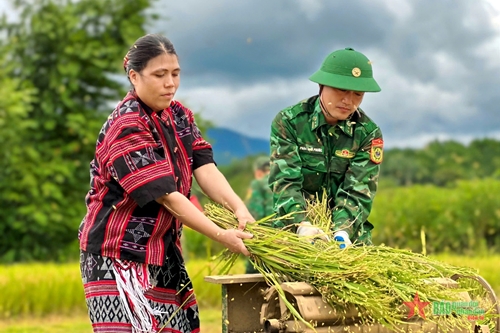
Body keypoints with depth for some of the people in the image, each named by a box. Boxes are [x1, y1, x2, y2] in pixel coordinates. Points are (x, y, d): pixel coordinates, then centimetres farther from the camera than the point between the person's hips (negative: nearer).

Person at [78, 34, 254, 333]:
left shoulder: (179, 115, 8)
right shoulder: (125, 128, -17)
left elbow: (205, 168, -4)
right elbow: (166, 195, -21)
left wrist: (239, 208, -22)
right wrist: (221, 236, -24)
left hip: (164, 249, 7)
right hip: (119, 254, -7)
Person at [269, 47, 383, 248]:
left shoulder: (368, 133, -4)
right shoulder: (288, 121, -7)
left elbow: (357, 191, -12)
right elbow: (285, 180, -17)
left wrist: (343, 231, -30)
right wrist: (302, 224, -34)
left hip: (348, 233, 1)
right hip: (293, 230, -1)